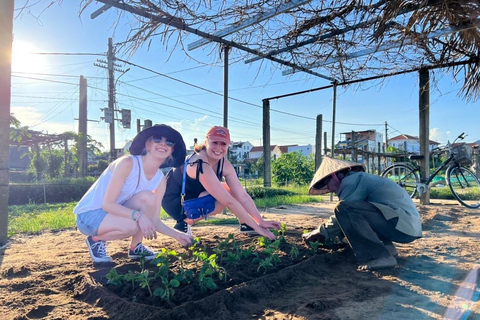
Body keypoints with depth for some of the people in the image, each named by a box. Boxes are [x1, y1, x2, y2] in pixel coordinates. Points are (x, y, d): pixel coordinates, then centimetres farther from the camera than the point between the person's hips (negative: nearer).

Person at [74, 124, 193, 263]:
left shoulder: (160, 180, -5)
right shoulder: (127, 163, -24)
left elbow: (154, 220, -4)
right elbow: (107, 204, -25)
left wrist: (177, 235, -19)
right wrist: (138, 215, -37)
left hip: (114, 213, 6)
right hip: (89, 215, -6)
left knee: (148, 198, -21)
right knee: (132, 225, -33)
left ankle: (135, 247, -1)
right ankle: (96, 239, -1)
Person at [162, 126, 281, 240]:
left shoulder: (224, 164, -9)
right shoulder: (200, 165, -33)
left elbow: (243, 196, -9)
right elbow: (229, 202, -34)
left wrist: (261, 221, -16)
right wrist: (257, 227, -30)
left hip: (193, 195, 8)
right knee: (225, 198, -24)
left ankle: (245, 224, 7)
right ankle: (184, 223, -13)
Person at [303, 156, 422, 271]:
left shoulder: (352, 180, -8)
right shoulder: (360, 180, 22)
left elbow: (343, 211, -13)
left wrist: (321, 232, 0)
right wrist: (326, 235, 24)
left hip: (402, 223, -10)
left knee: (344, 209, -21)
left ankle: (380, 257, -18)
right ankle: (386, 248, 10)